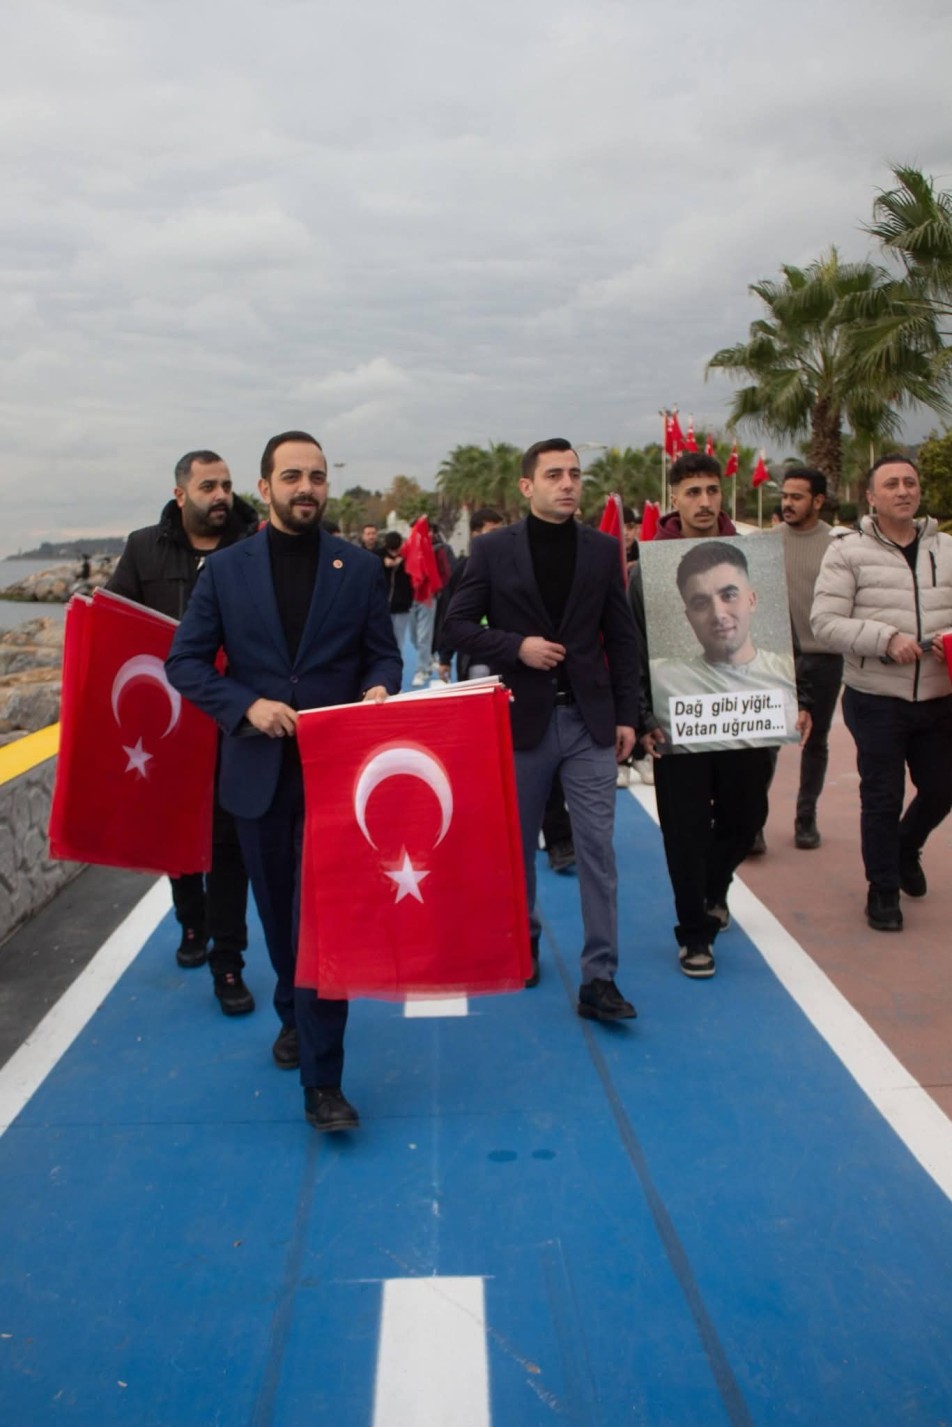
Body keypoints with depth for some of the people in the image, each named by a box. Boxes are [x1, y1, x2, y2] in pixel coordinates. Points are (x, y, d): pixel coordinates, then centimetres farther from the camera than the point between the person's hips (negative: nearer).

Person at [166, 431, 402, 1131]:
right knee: (278, 910, 17)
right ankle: (294, 1014, 44)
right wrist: (247, 705, -14)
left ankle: (322, 1079, 1)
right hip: (259, 770, 2)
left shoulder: (359, 567, 3)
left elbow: (384, 654, 6)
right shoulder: (225, 569, 3)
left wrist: (378, 689, -17)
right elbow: (186, 661, 1)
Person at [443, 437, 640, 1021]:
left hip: (590, 719, 1)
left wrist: (627, 715, 1)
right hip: (522, 719, 0)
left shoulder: (603, 548, 4)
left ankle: (599, 979, 3)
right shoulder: (493, 549, -1)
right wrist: (517, 647, -17)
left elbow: (623, 638, 5)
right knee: (518, 843, 14)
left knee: (597, 848, -3)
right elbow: (458, 625, -2)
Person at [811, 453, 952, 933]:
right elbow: (824, 622, -11)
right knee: (882, 798, 5)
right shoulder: (848, 550, -5)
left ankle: (906, 849, 46)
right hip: (876, 701, -4)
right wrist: (885, 639, -22)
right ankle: (883, 889, 24)